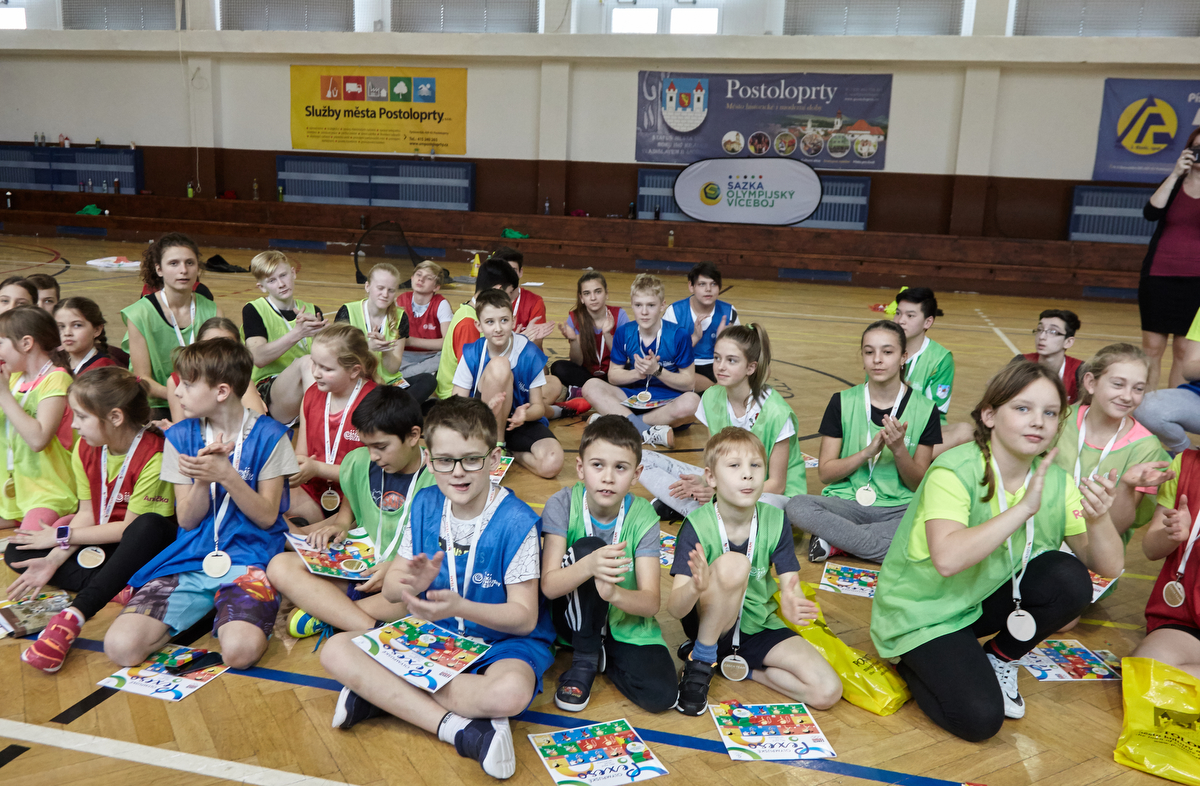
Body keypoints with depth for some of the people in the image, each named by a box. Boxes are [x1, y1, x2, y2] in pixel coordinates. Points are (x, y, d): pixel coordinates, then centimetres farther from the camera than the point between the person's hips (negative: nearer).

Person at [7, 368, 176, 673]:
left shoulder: (153, 457, -23)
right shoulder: (85, 450, 1)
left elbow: (130, 527, -19)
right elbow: (88, 514, 2)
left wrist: (61, 536, -12)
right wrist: (54, 559, -12)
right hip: (101, 547, 8)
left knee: (152, 525, -40)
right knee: (18, 552, -5)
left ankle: (74, 615, -42)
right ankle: (118, 587, -23)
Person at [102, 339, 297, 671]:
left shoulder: (268, 436, -3)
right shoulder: (180, 436, 8)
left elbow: (267, 516, -4)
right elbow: (187, 519, 5)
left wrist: (226, 475, -18)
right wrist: (201, 480, -15)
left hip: (249, 556, -3)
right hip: (190, 558, 4)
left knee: (239, 651, -31)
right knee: (121, 646, -19)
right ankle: (202, 610, 5)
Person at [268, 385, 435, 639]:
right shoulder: (359, 463, 6)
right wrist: (339, 525, 5)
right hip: (360, 570, 5)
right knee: (279, 566, -16)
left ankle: (326, 612, -23)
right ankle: (370, 627, -32)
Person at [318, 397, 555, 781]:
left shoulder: (517, 522, -18)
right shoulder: (426, 504, -2)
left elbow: (524, 617, -17)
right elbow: (390, 588, 2)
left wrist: (458, 606, -34)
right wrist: (412, 583, -24)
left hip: (502, 639, -5)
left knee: (510, 692, -39)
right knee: (336, 651, -14)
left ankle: (381, 692, -20)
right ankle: (456, 727, -23)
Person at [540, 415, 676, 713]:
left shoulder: (642, 517, -13)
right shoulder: (562, 504, -15)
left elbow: (651, 601, -20)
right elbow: (548, 585, -23)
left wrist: (614, 594, -43)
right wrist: (588, 565, -45)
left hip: (627, 623, 1)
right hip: (577, 618, -1)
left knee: (661, 694, -24)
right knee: (588, 547, -29)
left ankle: (603, 655, 8)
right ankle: (584, 660, -10)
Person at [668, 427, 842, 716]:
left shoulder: (775, 521, -9)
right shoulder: (697, 526, -19)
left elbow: (790, 585, -11)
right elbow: (674, 609, -24)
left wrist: (790, 603, -37)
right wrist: (696, 588, -49)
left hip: (758, 626, 4)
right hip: (710, 624, -3)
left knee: (827, 692, -15)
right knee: (734, 564, -33)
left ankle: (742, 667, 6)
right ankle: (700, 662, -13)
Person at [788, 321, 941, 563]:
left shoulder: (924, 409, 2)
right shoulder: (842, 402, 3)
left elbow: (918, 483, 4)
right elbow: (825, 472, 0)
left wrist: (898, 449, -15)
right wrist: (868, 451, -15)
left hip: (898, 509, 0)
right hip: (847, 502, 0)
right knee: (797, 506, -32)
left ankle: (834, 539, -20)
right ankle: (891, 544, -21)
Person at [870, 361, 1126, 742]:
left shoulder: (1055, 481, -6)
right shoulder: (954, 471, -24)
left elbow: (1109, 567, -8)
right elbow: (947, 559, -39)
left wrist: (1098, 518, -29)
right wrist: (1024, 508, -37)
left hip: (985, 597, 6)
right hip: (922, 613, -6)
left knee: (1069, 579, -19)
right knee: (979, 718, -23)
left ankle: (1000, 660, 6)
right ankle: (913, 661, 9)